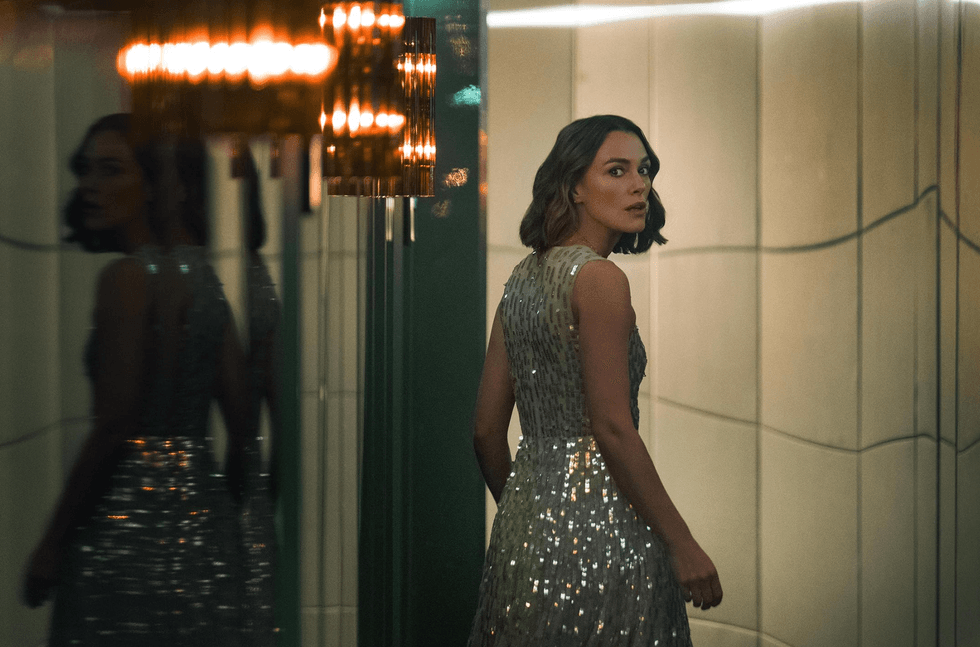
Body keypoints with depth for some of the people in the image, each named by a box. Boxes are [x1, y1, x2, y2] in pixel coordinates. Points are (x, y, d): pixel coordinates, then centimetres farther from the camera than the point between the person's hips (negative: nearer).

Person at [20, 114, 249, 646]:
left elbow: (114, 426, -17)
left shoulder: (128, 276, -13)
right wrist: (224, 511, 23)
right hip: (201, 511, 8)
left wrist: (52, 543, -11)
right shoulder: (202, 274, 11)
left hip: (127, 520, -8)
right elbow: (241, 414, 12)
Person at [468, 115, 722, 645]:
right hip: (599, 524, -8)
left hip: (524, 521, 8)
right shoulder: (599, 279, -14)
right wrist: (682, 544, -15)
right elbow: (613, 429, -19)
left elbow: (487, 430, 11)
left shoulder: (522, 278, 10)